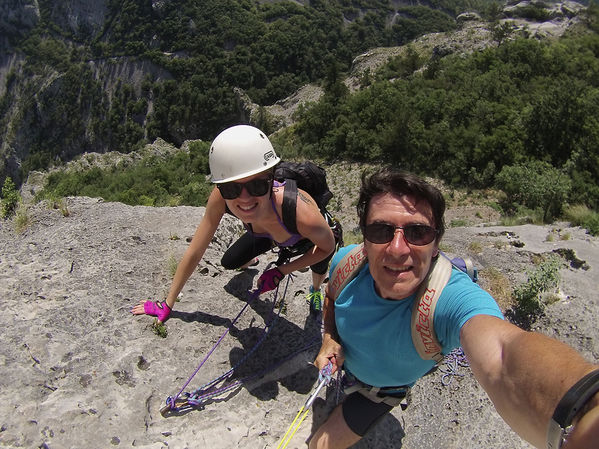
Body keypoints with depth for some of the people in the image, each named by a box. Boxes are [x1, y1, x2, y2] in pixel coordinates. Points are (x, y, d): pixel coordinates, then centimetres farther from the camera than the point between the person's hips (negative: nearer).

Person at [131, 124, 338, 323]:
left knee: (320, 259, -22)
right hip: (266, 235, 2)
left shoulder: (303, 215, -48)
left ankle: (316, 291, 19)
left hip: (306, 236, -1)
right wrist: (167, 305, -19)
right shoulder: (220, 197, -39)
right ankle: (251, 261, 43)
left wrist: (280, 272, -25)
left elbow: (328, 246, -24)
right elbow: (194, 253, -26)